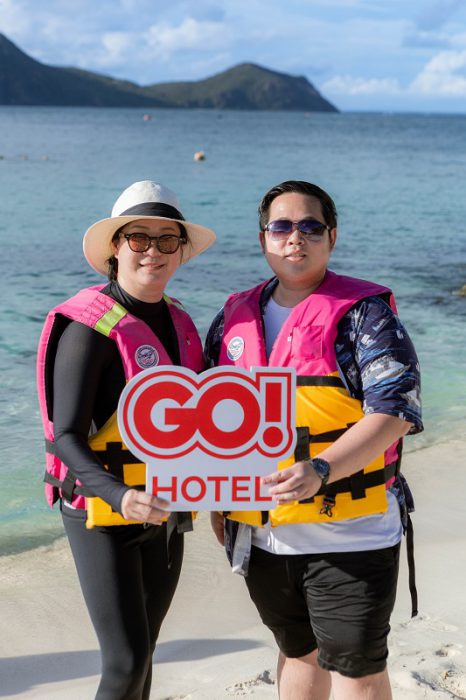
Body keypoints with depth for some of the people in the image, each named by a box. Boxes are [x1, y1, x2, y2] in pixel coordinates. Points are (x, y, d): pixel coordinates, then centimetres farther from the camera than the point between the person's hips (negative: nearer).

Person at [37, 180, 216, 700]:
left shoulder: (178, 322, 7)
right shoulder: (89, 326, -15)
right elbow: (66, 437, -18)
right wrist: (119, 497, -33)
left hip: (162, 513, 7)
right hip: (103, 516, -7)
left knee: (142, 650, 14)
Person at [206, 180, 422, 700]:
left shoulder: (363, 312, -8)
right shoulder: (235, 316, 8)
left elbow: (395, 409, -18)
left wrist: (320, 470, -30)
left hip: (347, 536, -5)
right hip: (260, 535, 5)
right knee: (298, 652, 22)